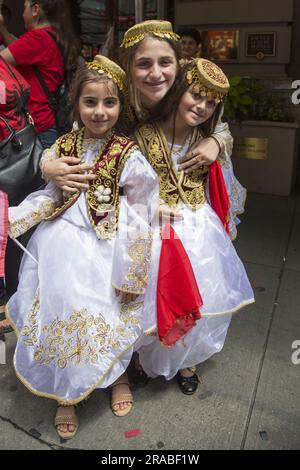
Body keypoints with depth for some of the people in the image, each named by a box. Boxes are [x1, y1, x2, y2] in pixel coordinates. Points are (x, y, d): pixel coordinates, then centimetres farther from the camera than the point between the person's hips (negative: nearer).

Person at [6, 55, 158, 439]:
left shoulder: (128, 156, -11)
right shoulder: (63, 147, 1)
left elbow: (138, 220, -10)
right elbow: (50, 196, 11)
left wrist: (131, 275, -9)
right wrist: (11, 218, -1)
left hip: (104, 249, -3)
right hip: (62, 244, 4)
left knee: (106, 318, 8)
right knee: (60, 314, 9)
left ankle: (118, 377, 43)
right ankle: (66, 396, 36)